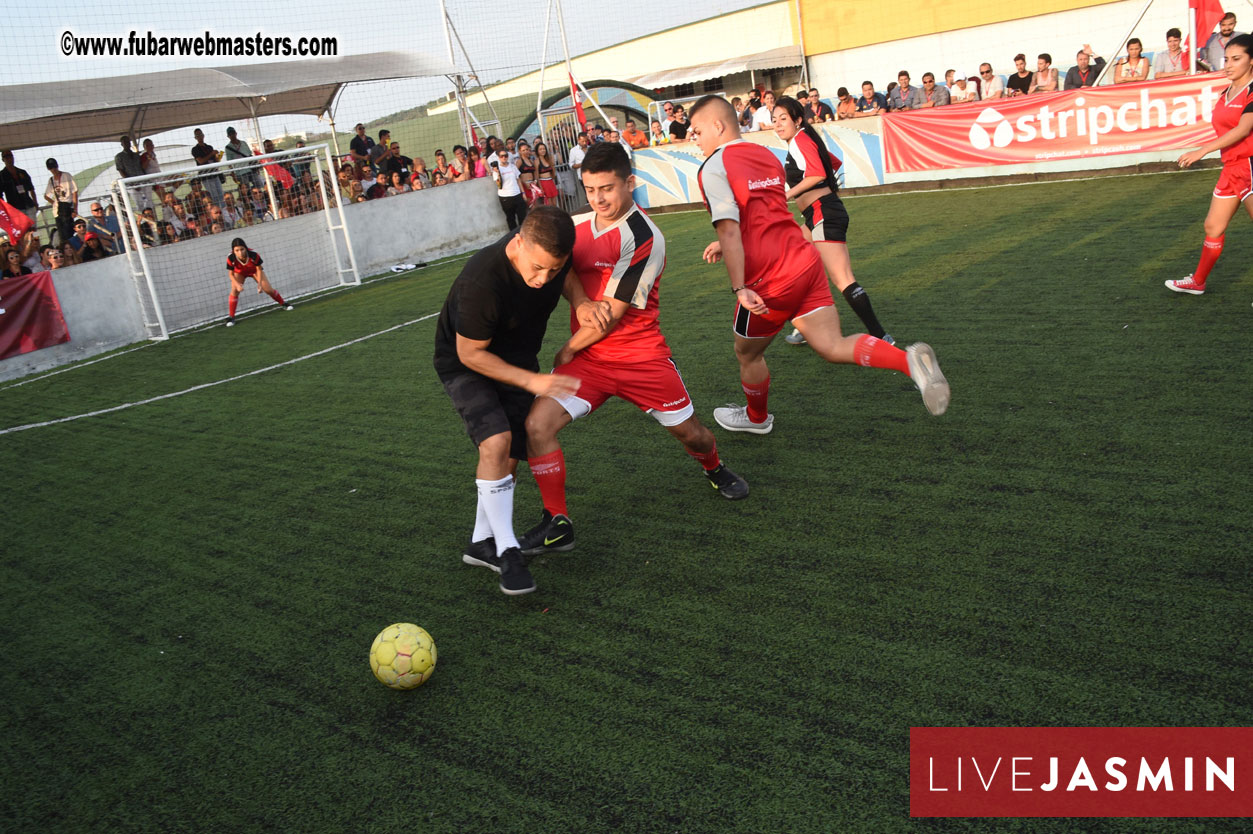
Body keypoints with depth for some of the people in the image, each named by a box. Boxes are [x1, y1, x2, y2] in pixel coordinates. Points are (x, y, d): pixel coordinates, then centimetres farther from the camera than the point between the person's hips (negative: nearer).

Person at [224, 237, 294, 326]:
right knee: (234, 290, -19)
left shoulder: (254, 255, -40)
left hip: (254, 270, 0)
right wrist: (237, 284, -37)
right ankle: (231, 317, -11)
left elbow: (259, 270, -21)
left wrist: (259, 284, -28)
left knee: (268, 289, -2)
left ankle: (283, 304, 26)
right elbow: (231, 274, -22)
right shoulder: (231, 258, -37)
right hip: (239, 272, 0)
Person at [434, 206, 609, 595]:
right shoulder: (480, 283, -38)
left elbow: (568, 277, 5)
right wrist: (531, 380, -27)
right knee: (496, 441, -26)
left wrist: (580, 300, -17)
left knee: (509, 457, 5)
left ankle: (481, 543, 23)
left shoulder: (552, 251, -21)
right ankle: (507, 550, -15)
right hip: (466, 363, -6)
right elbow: (470, 354, -25)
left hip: (519, 359, 6)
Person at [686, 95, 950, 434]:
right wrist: (727, 245, 28)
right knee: (832, 346, 1)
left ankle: (756, 418, 39)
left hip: (770, 282, -7)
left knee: (748, 354, 18)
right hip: (805, 260, 7)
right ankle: (909, 360, -20)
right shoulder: (766, 154, 17)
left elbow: (728, 230, -19)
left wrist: (740, 289, -20)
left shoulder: (713, 168, -9)